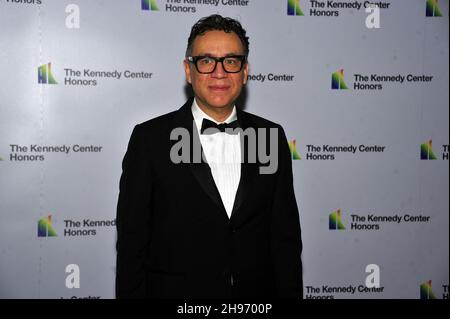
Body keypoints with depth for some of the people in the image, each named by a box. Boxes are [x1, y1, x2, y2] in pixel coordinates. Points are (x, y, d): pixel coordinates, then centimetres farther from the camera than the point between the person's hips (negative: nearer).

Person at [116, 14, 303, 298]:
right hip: (176, 290, -2)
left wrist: (289, 293, -1)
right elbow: (132, 241, -6)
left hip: (257, 293, 3)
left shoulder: (271, 136, 1)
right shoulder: (150, 139, -7)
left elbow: (286, 236, 3)